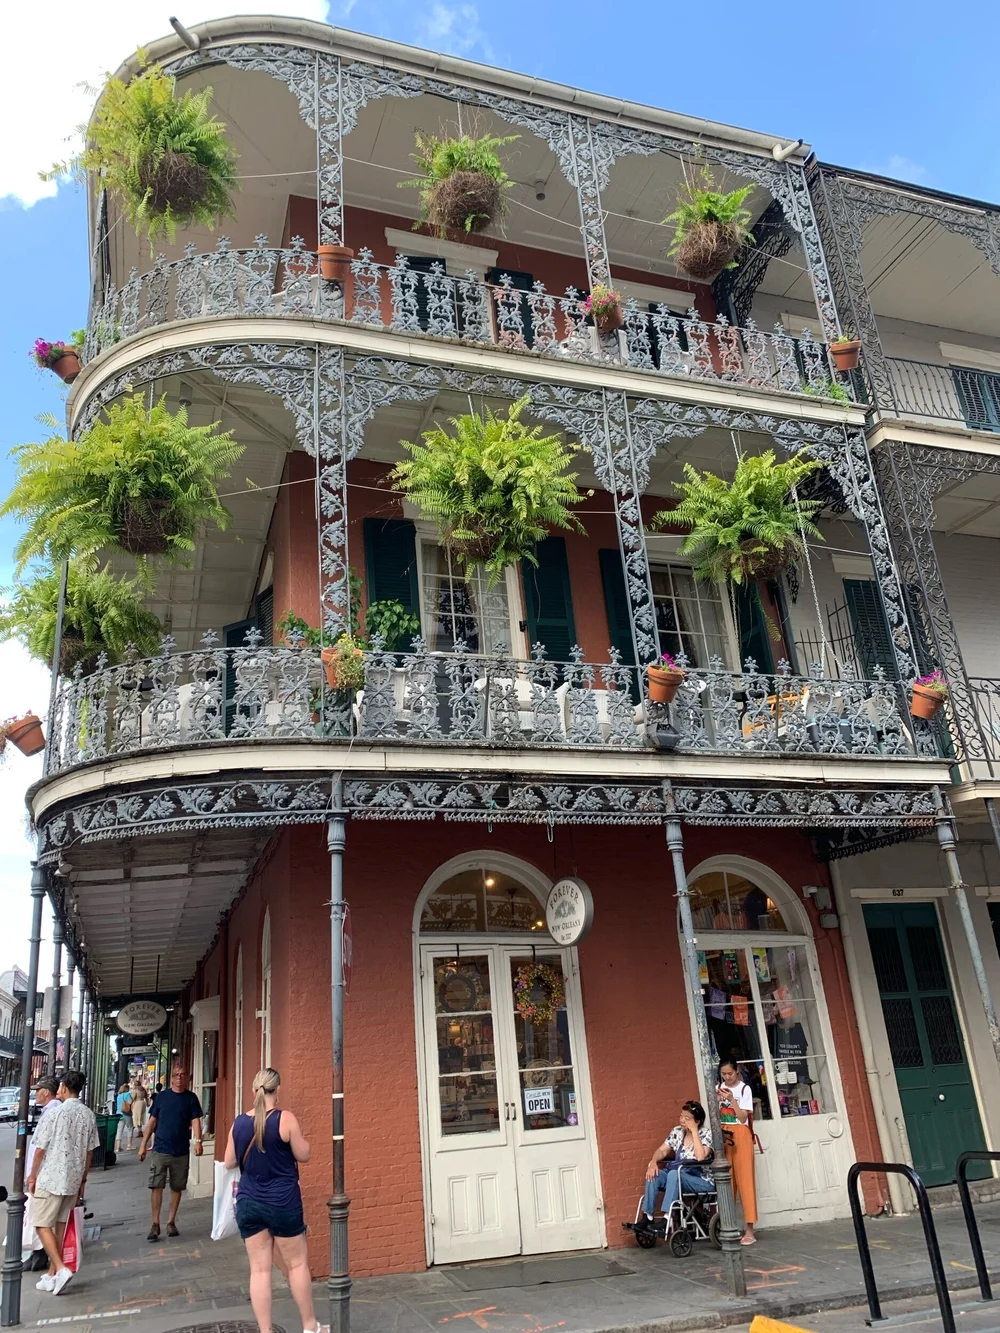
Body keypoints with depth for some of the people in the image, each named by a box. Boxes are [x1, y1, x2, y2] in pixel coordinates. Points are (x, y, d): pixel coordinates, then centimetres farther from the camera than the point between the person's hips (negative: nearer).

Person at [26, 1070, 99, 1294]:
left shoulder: (54, 1113, -15)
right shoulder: (88, 1115, 2)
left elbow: (41, 1149, -12)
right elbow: (89, 1152, 8)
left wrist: (32, 1176, 1)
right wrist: (83, 1179, 17)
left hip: (50, 1178, -6)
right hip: (74, 1179, 6)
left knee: (43, 1225, 2)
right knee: (59, 1225, 16)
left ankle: (60, 1268, -11)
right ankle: (52, 1274, 21)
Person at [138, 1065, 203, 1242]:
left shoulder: (191, 1098, 1)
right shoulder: (161, 1096, 2)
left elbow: (195, 1120, -7)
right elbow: (152, 1121, 6)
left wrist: (198, 1140, -22)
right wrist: (143, 1144, 0)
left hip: (181, 1152, 0)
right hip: (160, 1149, 0)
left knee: (177, 1188, 8)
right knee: (156, 1187, -3)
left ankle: (171, 1222, 20)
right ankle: (155, 1224, 8)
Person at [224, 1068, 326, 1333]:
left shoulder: (239, 1123, -1)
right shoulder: (285, 1119, -14)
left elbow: (229, 1163, 9)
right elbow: (303, 1155, -7)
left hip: (248, 1203, 4)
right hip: (283, 1202, -3)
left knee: (259, 1269, 9)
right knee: (297, 1263, 11)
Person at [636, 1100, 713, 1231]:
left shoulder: (706, 1133, -11)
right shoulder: (677, 1131, 5)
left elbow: (700, 1157, -27)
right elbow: (662, 1150, 4)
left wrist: (694, 1131, -24)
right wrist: (653, 1162, -16)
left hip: (702, 1181, -6)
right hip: (678, 1178, 6)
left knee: (674, 1174, -34)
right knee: (653, 1174, -21)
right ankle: (647, 1217, -19)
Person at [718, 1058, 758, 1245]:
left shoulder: (744, 1089, -5)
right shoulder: (718, 1088, 8)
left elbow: (743, 1118, -9)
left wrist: (732, 1099, -19)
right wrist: (718, 1101, -9)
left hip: (740, 1135, -4)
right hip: (723, 1135, 4)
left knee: (744, 1179, -5)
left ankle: (749, 1230, -3)